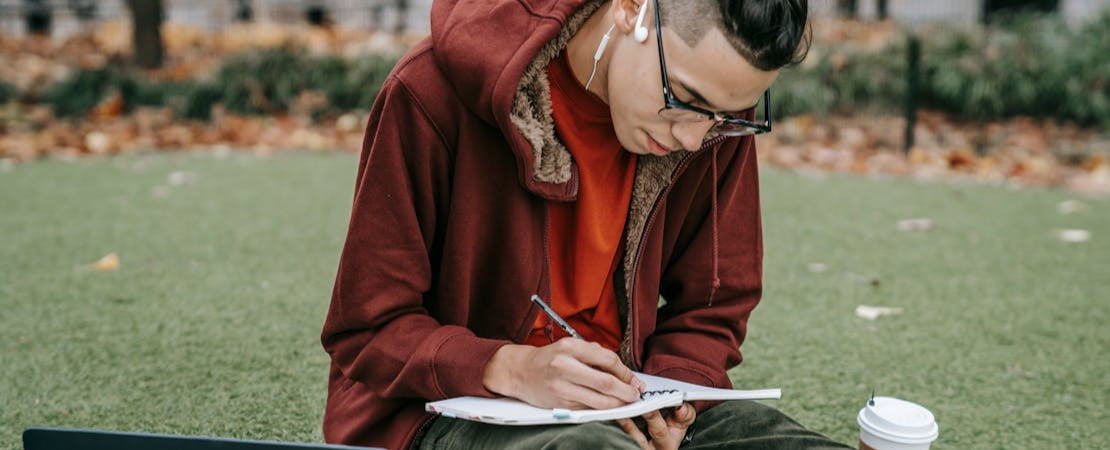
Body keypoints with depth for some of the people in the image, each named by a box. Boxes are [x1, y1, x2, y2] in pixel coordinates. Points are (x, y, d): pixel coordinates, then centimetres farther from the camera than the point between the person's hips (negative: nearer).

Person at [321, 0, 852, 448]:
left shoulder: (718, 112, -5)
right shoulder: (434, 92, -17)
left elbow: (714, 306, 8)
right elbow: (368, 331, -11)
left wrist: (666, 396, -13)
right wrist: (513, 369, -28)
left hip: (616, 404, 5)